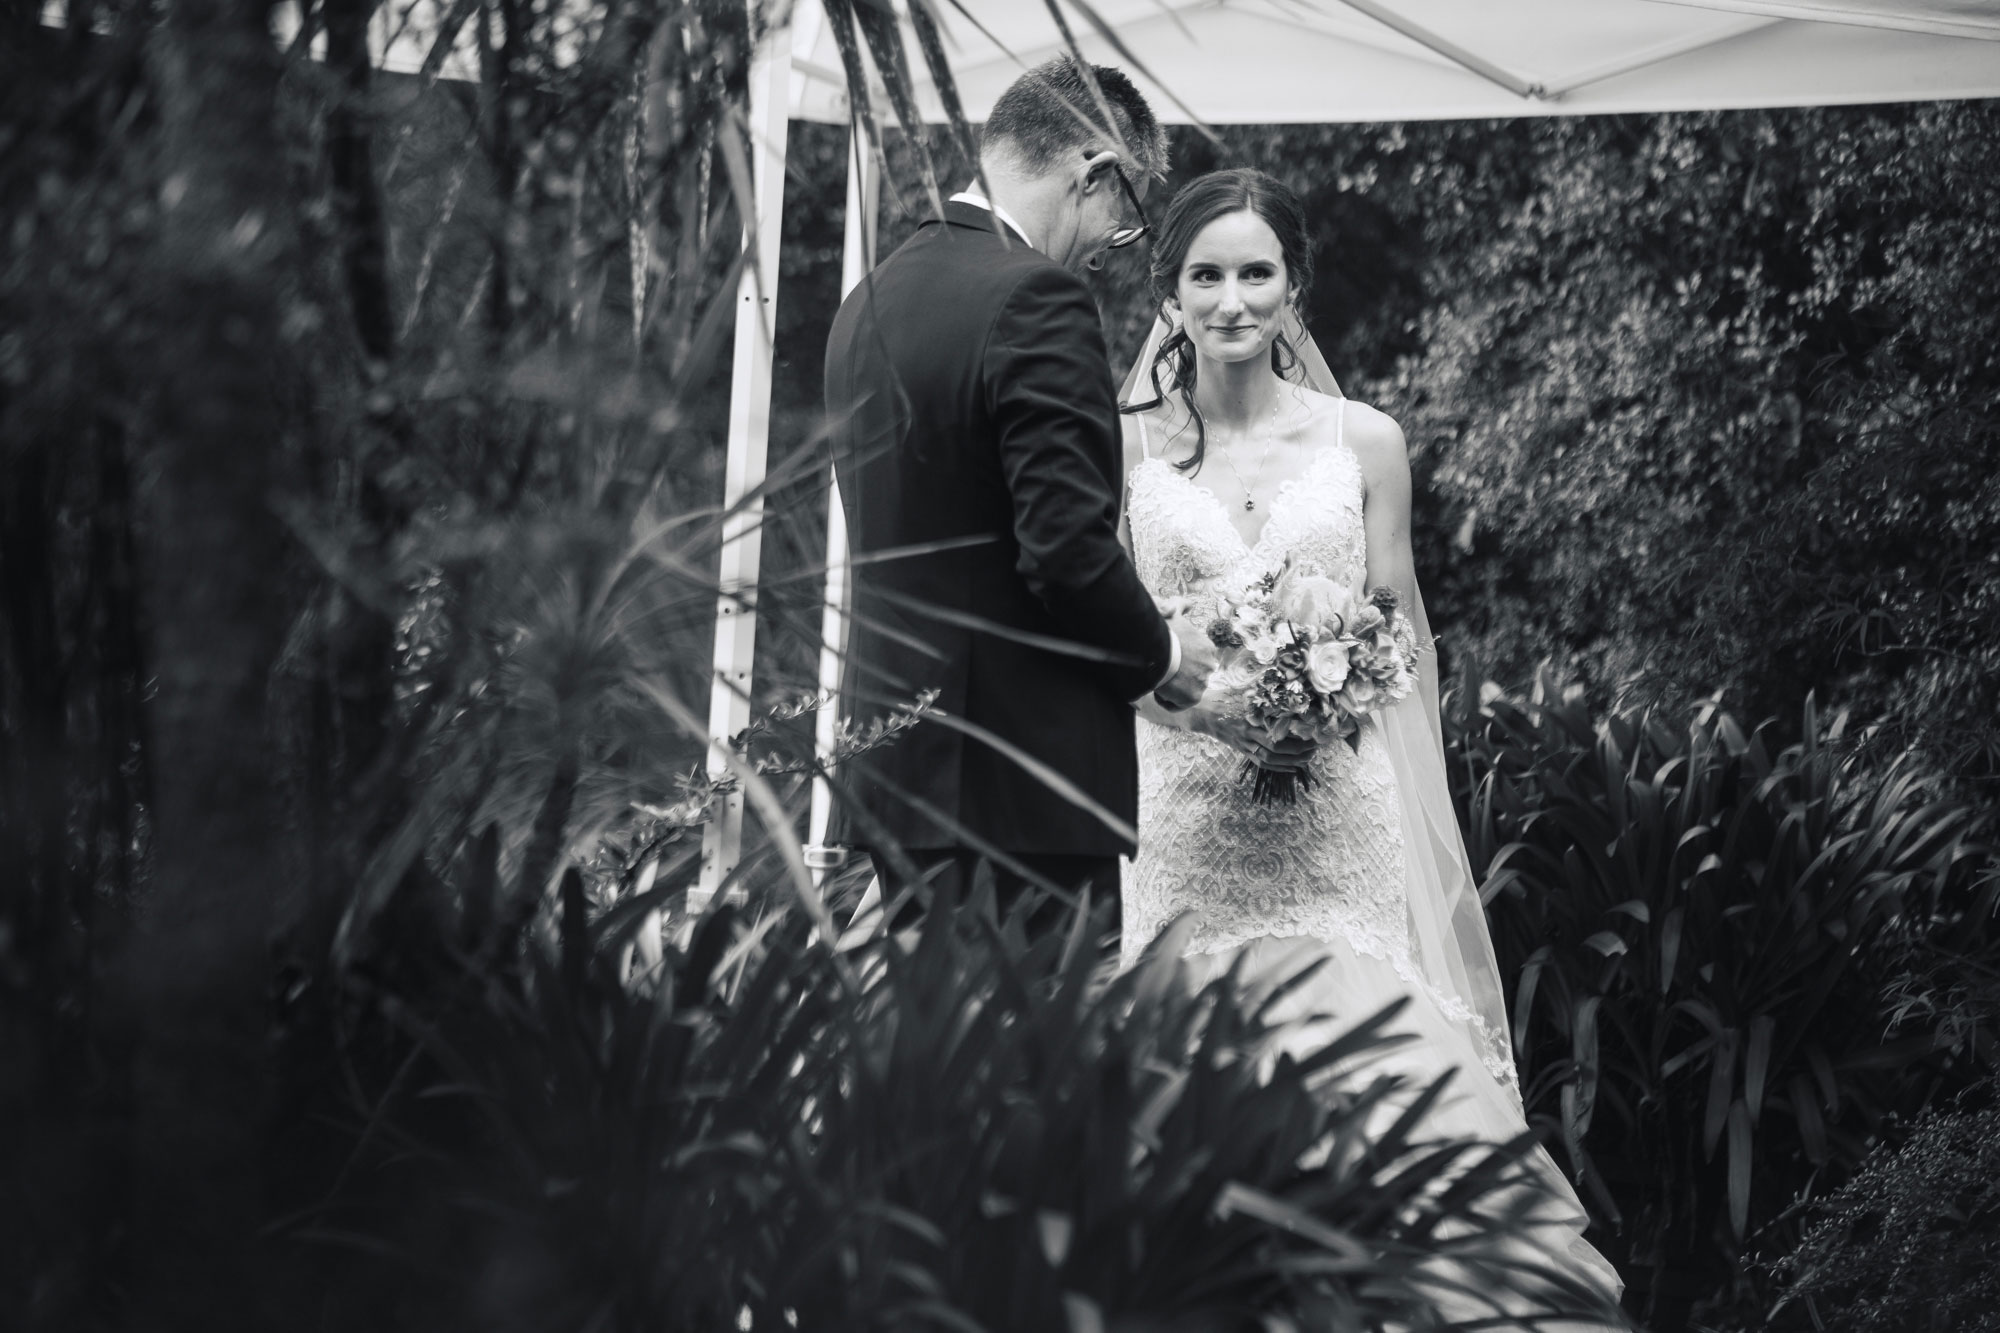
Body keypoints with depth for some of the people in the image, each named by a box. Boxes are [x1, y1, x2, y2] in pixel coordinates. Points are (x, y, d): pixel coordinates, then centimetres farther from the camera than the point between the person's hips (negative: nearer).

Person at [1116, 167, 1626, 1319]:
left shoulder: (1365, 443, 7)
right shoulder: (1128, 446, 5)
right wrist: (1207, 688, -10)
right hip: (1181, 822, 0)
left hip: (1340, 822, 0)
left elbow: (1405, 642, 12)